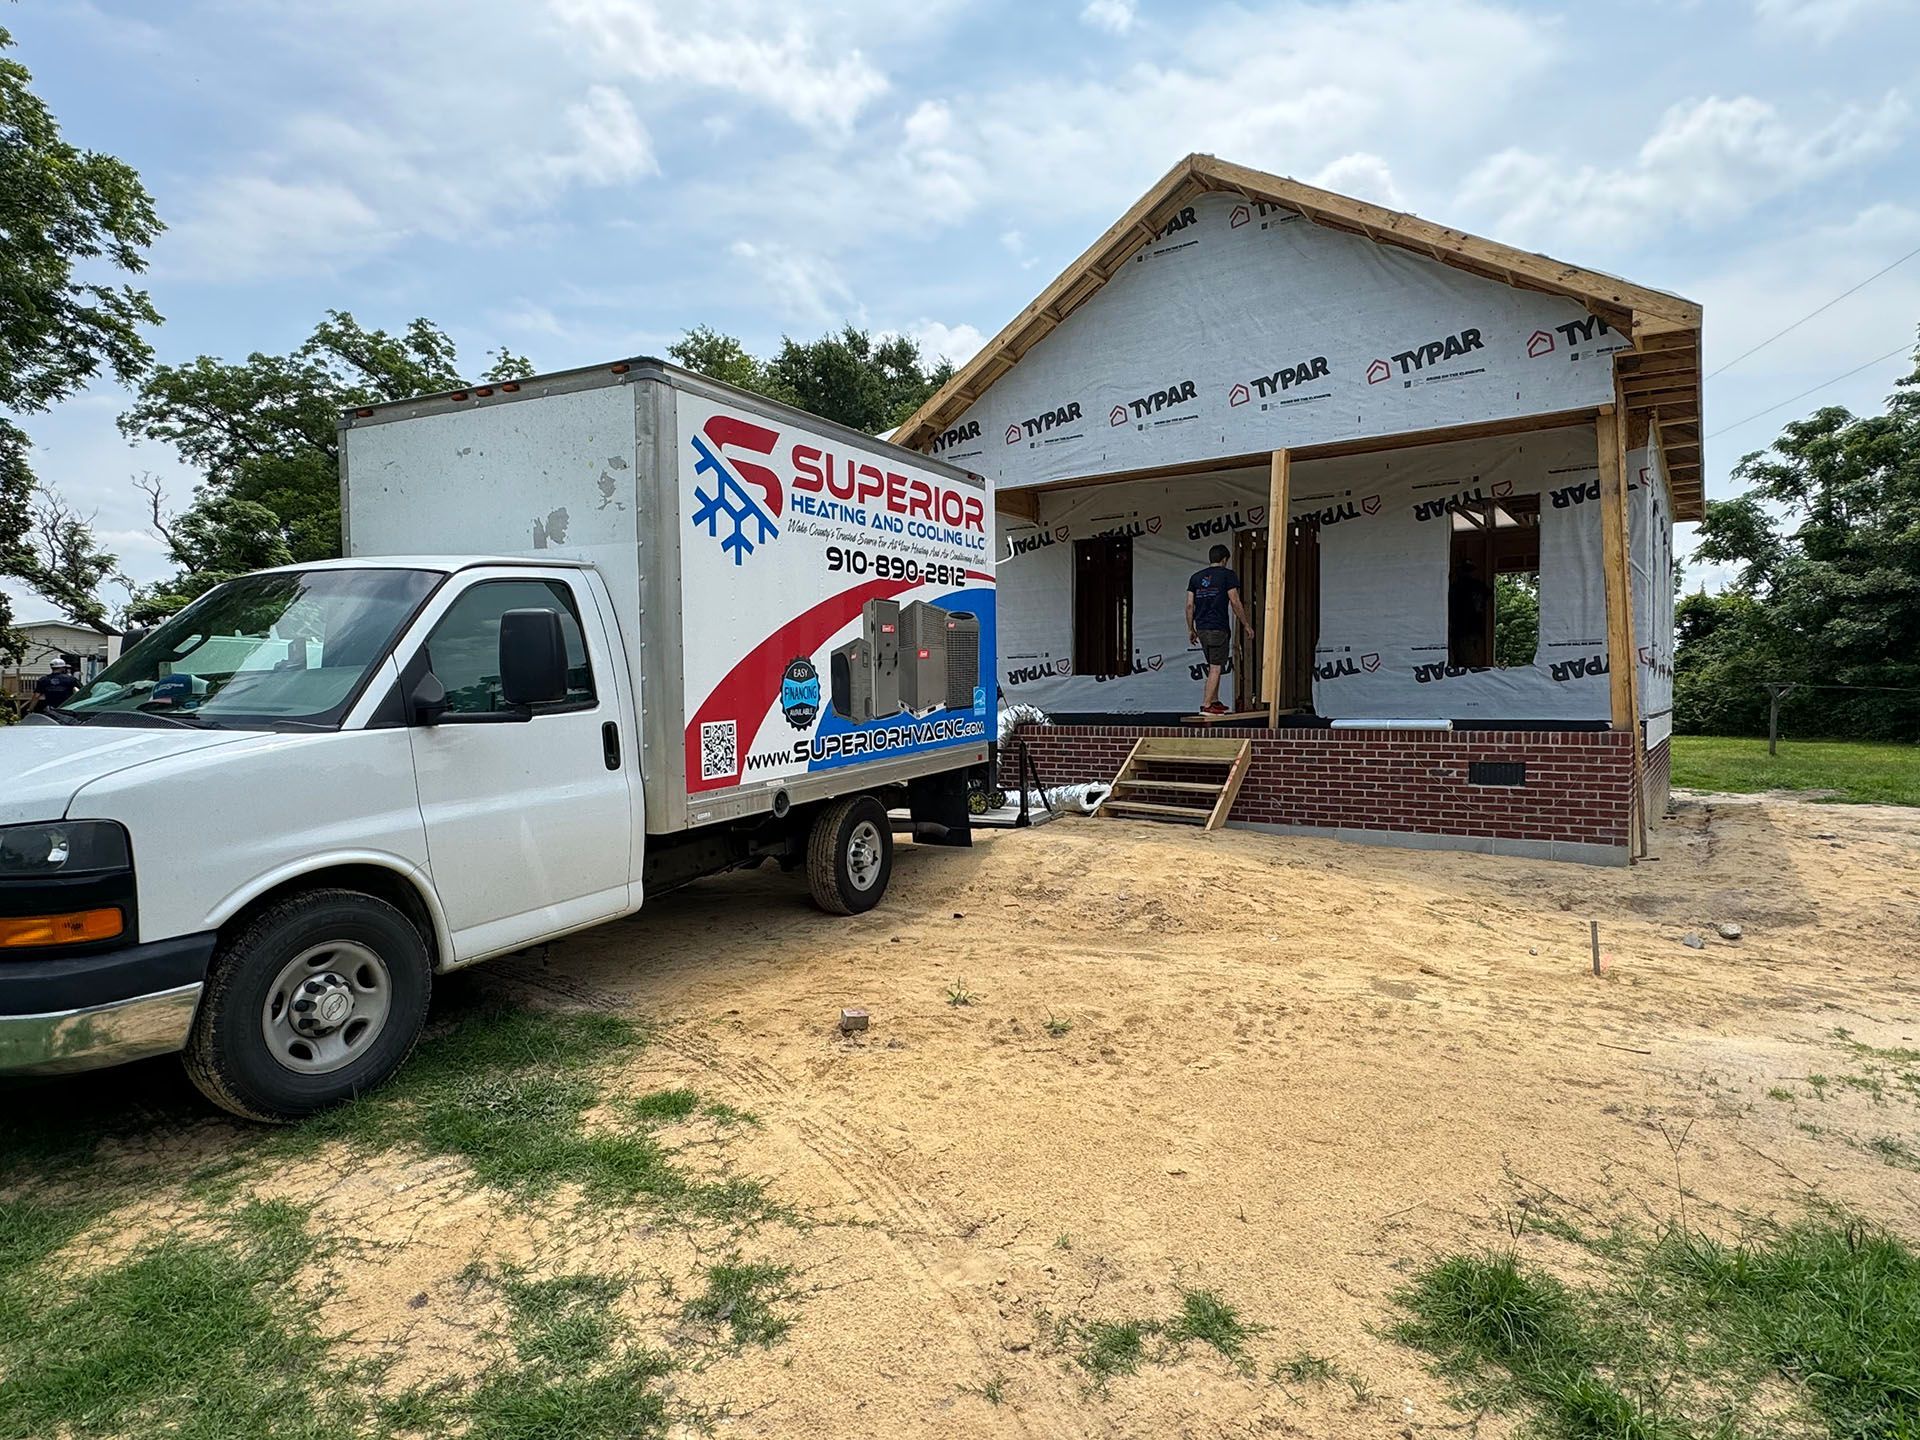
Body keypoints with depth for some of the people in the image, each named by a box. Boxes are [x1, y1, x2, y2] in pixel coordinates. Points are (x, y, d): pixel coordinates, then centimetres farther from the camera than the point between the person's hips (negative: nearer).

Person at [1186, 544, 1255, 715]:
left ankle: (1215, 701, 21)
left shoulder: (1196, 577, 12)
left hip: (1201, 628, 6)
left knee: (1213, 667, 17)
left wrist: (1191, 630, 15)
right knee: (1216, 668, -5)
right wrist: (1247, 625, 0)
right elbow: (1235, 602, -7)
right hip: (1218, 628, -6)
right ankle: (1206, 705, -10)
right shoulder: (1227, 575, -2)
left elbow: (1189, 605, 9)